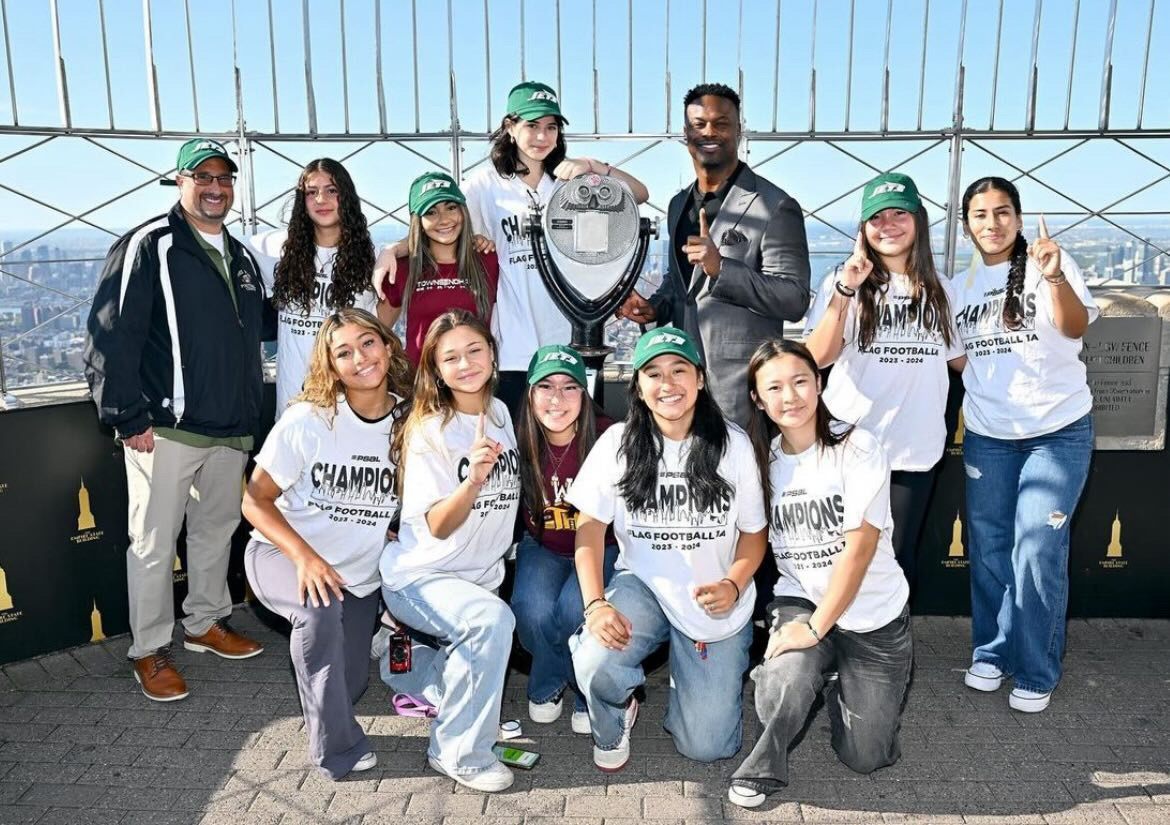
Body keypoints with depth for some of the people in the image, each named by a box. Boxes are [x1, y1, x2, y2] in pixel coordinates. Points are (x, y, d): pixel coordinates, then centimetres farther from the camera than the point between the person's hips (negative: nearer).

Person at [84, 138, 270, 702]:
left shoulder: (240, 257, 15)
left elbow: (257, 324, 28)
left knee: (217, 530, 18)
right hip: (165, 428, -7)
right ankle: (150, 652, 17)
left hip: (231, 428, 7)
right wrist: (127, 417, -16)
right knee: (154, 543, 2)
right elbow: (110, 337, -13)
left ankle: (206, 623, 35)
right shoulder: (147, 246, -8)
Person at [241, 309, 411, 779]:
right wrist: (304, 556, -29)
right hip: (283, 553, -3)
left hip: (359, 570, 4)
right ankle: (338, 750, -17)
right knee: (321, 610, -36)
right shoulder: (307, 419, -17)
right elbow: (255, 499, -13)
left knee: (349, 684, 4)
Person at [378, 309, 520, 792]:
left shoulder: (501, 413, 1)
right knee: (492, 619, -33)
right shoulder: (429, 433, -18)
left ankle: (415, 672, 44)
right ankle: (460, 753, -14)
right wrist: (473, 479, -40)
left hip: (481, 575, 7)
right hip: (421, 579, -7)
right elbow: (437, 526, -25)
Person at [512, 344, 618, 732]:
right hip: (543, 548, 3)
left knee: (573, 611, -29)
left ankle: (546, 687, 6)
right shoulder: (520, 442, -12)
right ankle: (588, 694, 6)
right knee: (532, 611, -25)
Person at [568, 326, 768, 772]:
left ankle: (705, 676, 33)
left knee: (705, 746, -2)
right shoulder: (617, 442, -6)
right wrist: (595, 603, -20)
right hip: (643, 584, 0)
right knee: (596, 665, -31)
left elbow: (753, 530, 1)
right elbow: (590, 526, -6)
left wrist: (734, 585, -19)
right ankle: (613, 725, 7)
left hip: (715, 602, 0)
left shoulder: (733, 445, -6)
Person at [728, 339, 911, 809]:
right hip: (799, 601, 1)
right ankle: (766, 758, 3)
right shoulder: (762, 460, -2)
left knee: (865, 757, 1)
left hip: (874, 614, -1)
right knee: (784, 689, -31)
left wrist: (816, 628, -21)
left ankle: (845, 686, 32)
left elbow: (860, 546, -19)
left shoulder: (857, 448, -14)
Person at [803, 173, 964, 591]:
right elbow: (818, 357, -14)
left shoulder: (940, 290, 9)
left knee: (901, 555, 11)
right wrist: (845, 291, -22)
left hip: (916, 448, 3)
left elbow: (960, 357, 21)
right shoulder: (843, 282, -2)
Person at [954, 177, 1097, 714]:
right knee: (987, 550, 8)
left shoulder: (1049, 264, -3)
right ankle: (991, 653, 25)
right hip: (986, 437, 4)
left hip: (1058, 433, -4)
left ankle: (1037, 674, 9)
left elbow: (1076, 328, -20)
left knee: (1037, 553, -6)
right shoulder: (960, 286, 9)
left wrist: (1055, 277, -35)